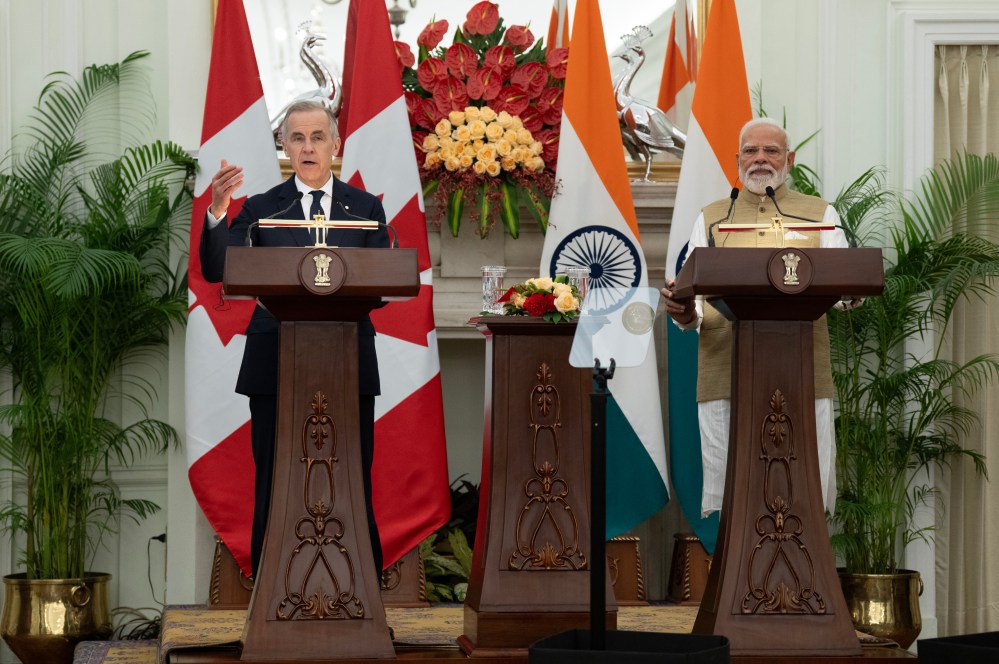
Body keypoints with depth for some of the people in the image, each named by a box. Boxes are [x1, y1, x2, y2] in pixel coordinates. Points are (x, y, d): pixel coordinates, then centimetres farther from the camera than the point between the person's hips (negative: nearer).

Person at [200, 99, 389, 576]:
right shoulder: (261, 209, 9)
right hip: (276, 365, 0)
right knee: (275, 488, 1)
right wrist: (216, 212, -18)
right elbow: (216, 271, -3)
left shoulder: (365, 208, 11)